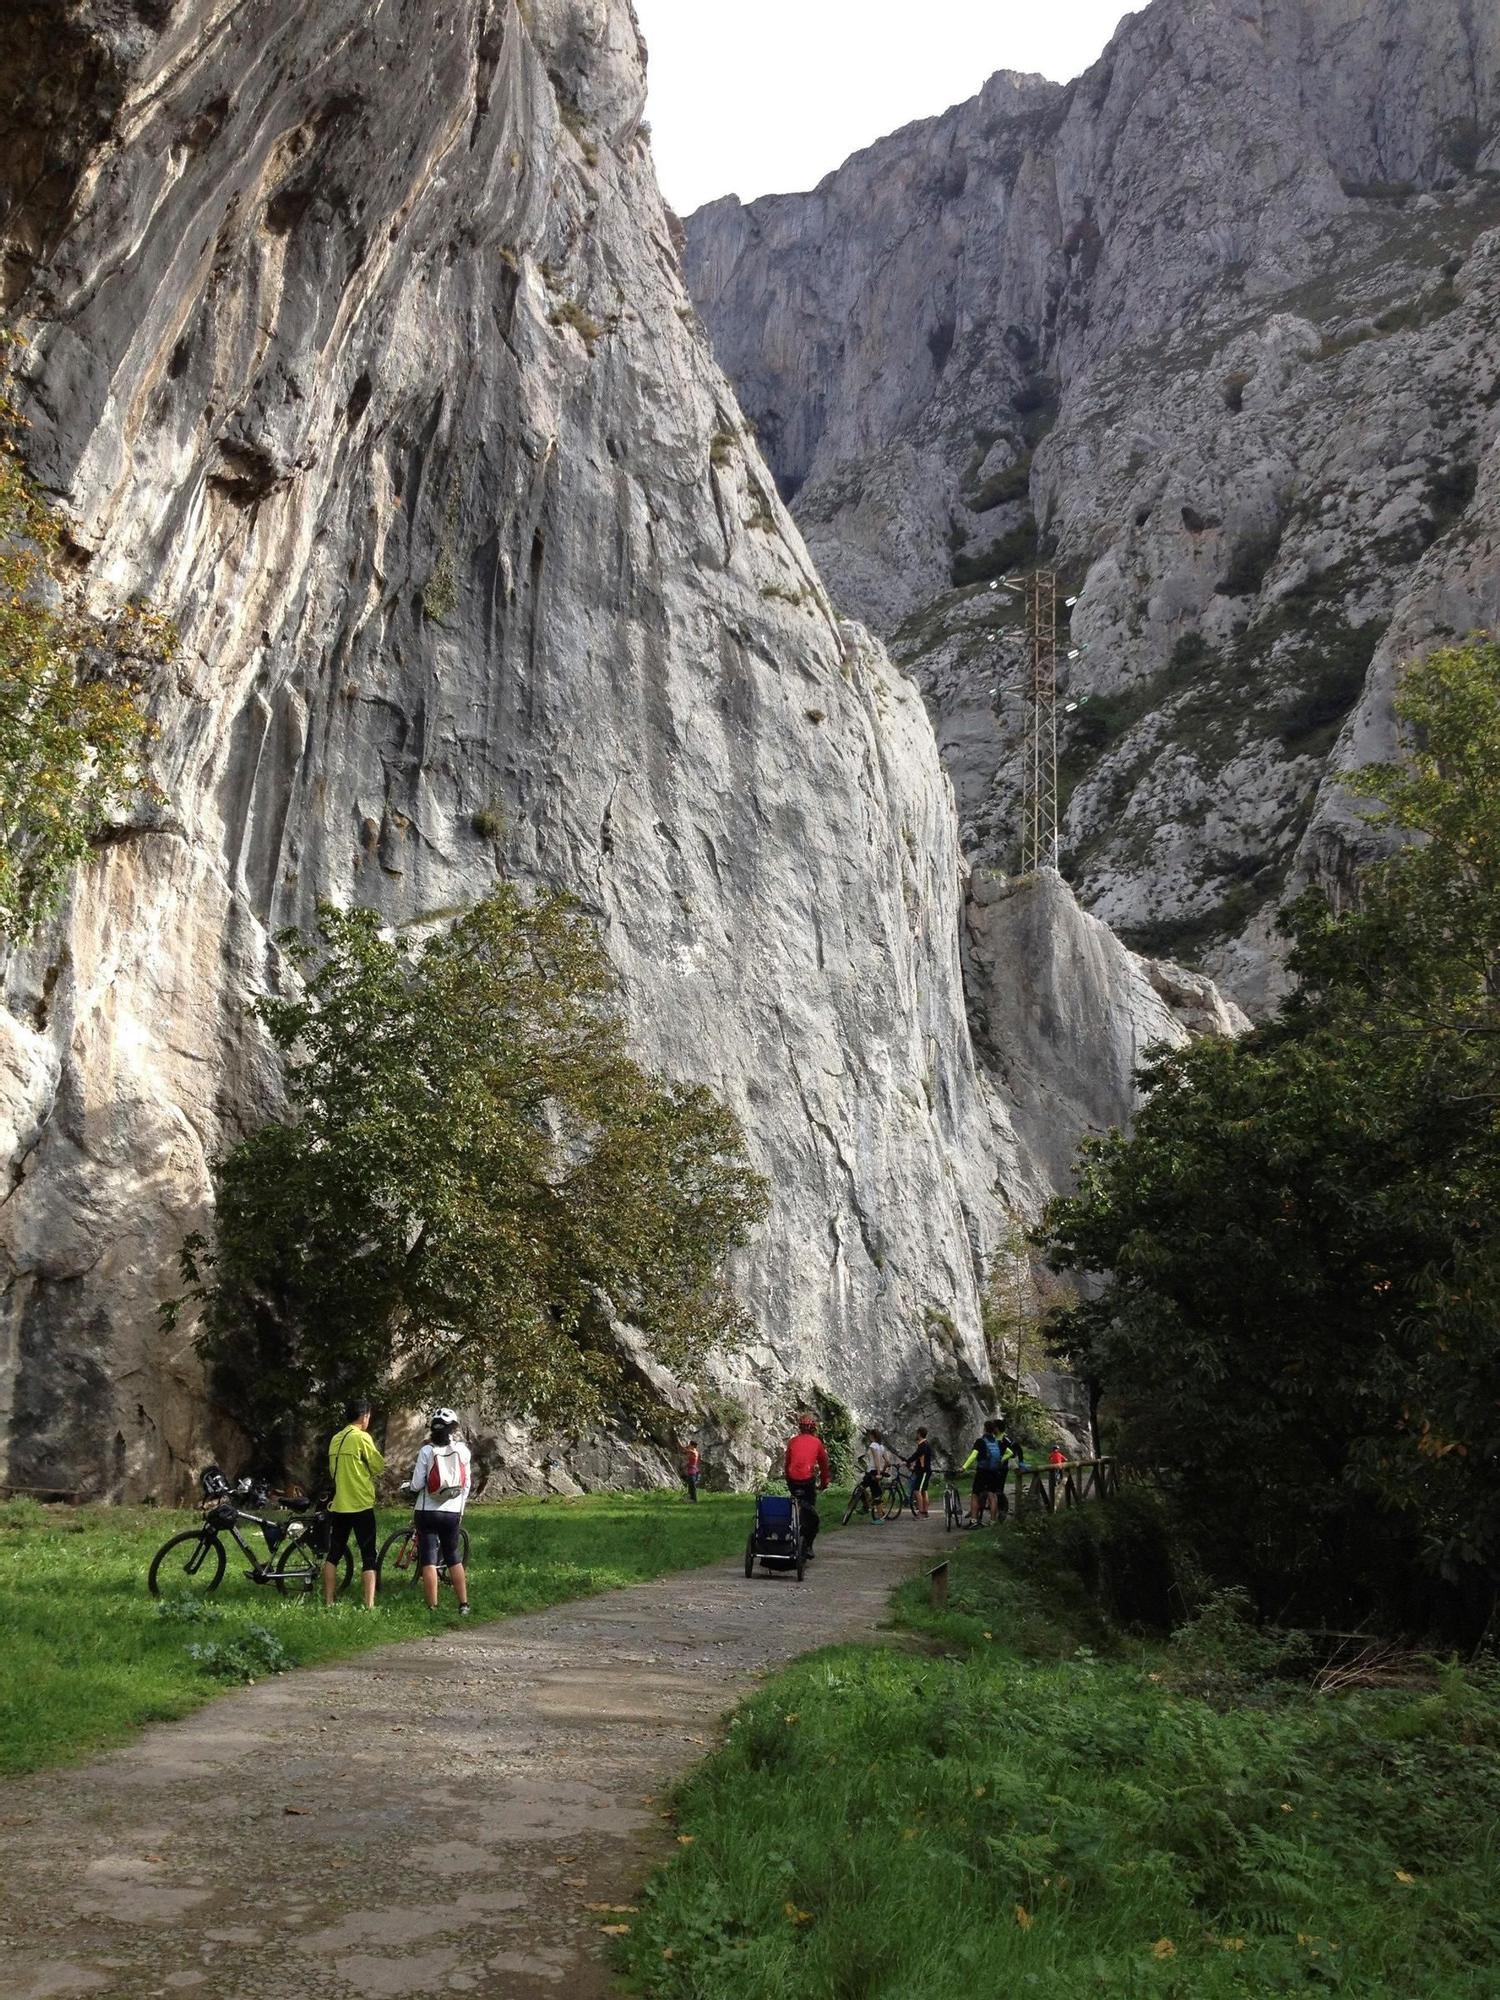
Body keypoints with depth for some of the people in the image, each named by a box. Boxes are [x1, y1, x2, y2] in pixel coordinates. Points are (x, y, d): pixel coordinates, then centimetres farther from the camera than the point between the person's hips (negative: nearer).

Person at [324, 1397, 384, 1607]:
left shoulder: (336, 1439, 10)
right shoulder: (362, 1437, -13)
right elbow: (379, 1466, -8)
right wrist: (379, 1454, 10)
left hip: (338, 1505, 6)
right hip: (361, 1505, -6)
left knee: (333, 1554, 14)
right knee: (368, 1556, -1)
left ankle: (328, 1601, 16)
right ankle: (369, 1604, -6)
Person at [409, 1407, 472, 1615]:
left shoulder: (427, 1451, -9)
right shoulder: (462, 1451, -2)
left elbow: (416, 1485, -10)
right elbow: (466, 1485, 4)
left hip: (427, 1512, -3)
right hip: (452, 1513, 3)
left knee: (428, 1561, 3)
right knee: (454, 1559, 17)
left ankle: (432, 1608, 1)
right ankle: (463, 1605, 18)